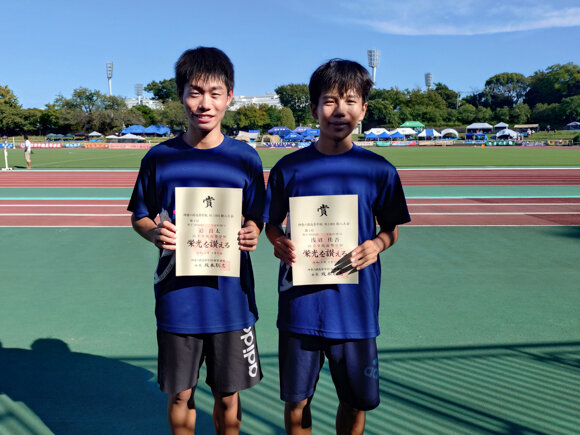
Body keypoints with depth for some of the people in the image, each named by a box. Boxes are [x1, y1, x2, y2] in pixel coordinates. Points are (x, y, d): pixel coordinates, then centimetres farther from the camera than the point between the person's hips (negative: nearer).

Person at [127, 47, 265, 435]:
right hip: (177, 297, 0)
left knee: (228, 395, 12)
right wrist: (155, 233, -15)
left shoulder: (245, 158, -2)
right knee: (180, 394, 14)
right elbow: (139, 217, 7)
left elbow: (256, 220, 6)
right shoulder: (159, 158, -2)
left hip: (230, 296, 0)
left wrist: (251, 236, -16)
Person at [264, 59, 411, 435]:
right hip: (301, 302, 0)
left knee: (357, 400, 13)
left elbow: (392, 229, 8)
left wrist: (377, 245, -13)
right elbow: (271, 224, 8)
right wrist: (280, 244, -14)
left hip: (356, 304, 1)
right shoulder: (289, 168, -2)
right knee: (296, 400, 11)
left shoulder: (379, 170, -1)